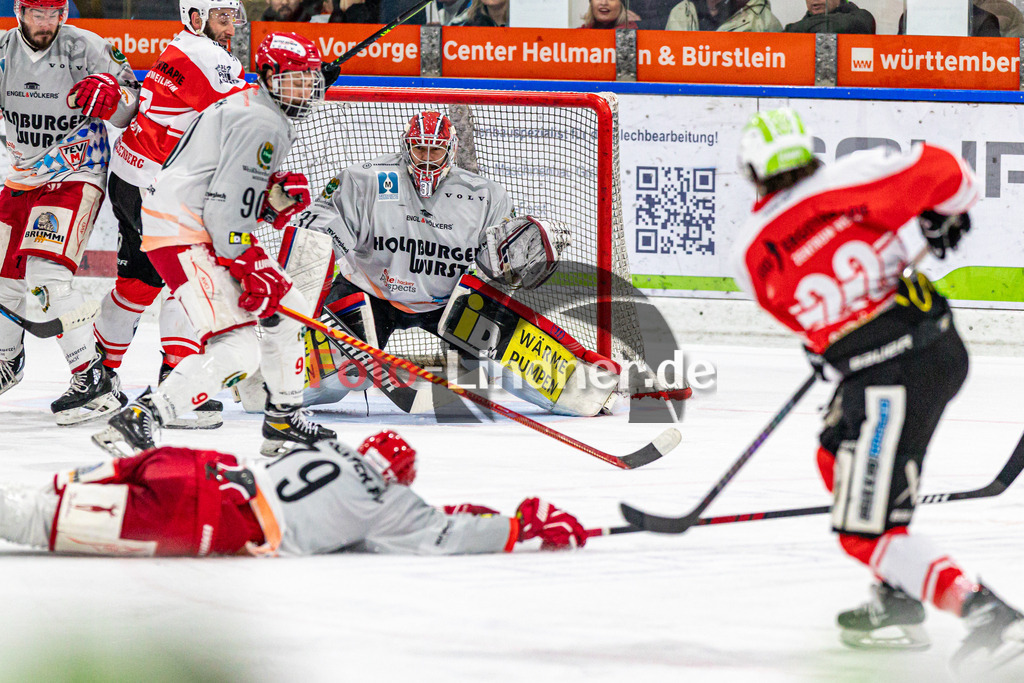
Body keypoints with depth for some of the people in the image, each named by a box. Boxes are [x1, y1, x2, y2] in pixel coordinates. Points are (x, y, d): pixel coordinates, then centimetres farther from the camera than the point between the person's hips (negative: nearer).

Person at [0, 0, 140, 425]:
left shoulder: (84, 48, -16)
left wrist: (110, 93, -37)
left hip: (76, 175, -6)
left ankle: (93, 378, -23)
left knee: (45, 272, -23)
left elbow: (129, 110, -15)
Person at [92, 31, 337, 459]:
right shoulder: (261, 123, -14)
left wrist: (278, 196, 3)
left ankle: (283, 423, 31)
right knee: (237, 350, -21)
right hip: (183, 235, -11)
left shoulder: (254, 109, 20)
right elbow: (228, 200, -22)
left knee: (286, 309, 20)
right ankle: (134, 424, -27)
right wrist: (248, 270, -19)